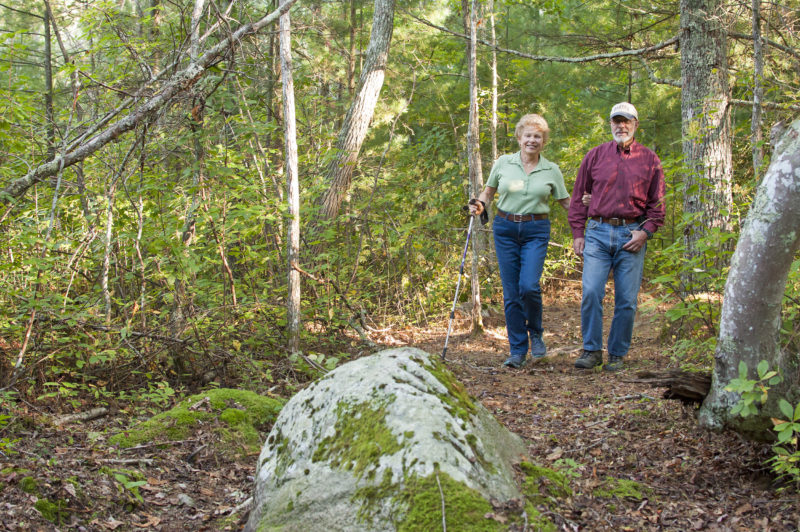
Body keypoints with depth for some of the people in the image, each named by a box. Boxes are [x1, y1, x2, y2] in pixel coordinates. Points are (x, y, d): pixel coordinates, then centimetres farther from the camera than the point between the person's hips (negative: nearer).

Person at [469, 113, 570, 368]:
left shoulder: (551, 170, 4)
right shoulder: (503, 163, 5)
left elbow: (566, 202, 11)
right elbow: (489, 190, 17)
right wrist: (480, 205, -2)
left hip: (536, 231, -1)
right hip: (505, 229, 1)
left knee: (529, 285, -18)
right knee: (511, 292, 0)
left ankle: (535, 333, 10)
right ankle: (517, 351, 10)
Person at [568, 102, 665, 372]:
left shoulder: (649, 159, 9)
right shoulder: (595, 155, 10)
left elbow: (657, 202, 10)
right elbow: (579, 196, 12)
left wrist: (646, 231, -5)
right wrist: (577, 233, 4)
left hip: (632, 235, 0)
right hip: (598, 232, 0)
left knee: (626, 299, 2)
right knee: (591, 292, -11)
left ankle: (617, 354, 13)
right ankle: (591, 350, 1)